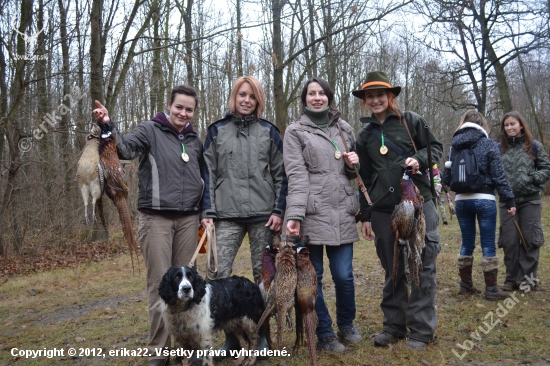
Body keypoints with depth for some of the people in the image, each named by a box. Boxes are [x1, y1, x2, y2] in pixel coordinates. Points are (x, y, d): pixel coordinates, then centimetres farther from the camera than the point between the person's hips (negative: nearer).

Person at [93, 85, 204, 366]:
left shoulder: (195, 140, 14)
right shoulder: (150, 130, 0)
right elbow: (126, 149, -17)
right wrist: (109, 127, -37)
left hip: (188, 219, 4)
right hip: (156, 218, -4)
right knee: (160, 284, -1)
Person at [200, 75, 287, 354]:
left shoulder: (269, 131, 7)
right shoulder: (217, 130, 7)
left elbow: (281, 174, 6)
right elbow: (208, 173, 5)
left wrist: (279, 210, -3)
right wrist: (207, 211, -3)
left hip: (263, 214, 0)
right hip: (228, 215, 0)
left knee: (263, 275, 6)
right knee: (220, 274, -6)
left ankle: (260, 333, 21)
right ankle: (231, 334, 10)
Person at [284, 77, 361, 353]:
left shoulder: (344, 129, 15)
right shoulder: (296, 131, 3)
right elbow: (296, 175, -8)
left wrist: (354, 165, 0)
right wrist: (294, 214, -18)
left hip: (342, 212, 3)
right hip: (311, 213, -3)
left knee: (344, 275, 5)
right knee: (313, 276, 4)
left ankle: (346, 326, 30)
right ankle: (324, 333, 21)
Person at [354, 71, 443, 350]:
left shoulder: (411, 121, 4)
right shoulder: (364, 135, 13)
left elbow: (435, 147, 8)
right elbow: (365, 178, 14)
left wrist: (419, 159, -15)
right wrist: (365, 216, 11)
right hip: (383, 210, 3)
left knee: (422, 266, 1)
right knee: (392, 269, 10)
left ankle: (422, 329, 11)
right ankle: (394, 326, 22)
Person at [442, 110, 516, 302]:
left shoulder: (455, 146, 6)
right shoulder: (488, 143, -4)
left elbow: (446, 177, 5)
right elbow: (499, 175, -8)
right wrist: (509, 200, -4)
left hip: (461, 200, 4)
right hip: (484, 199, -4)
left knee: (467, 244, 13)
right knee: (488, 245, 3)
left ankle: (466, 285, 21)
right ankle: (491, 289, 8)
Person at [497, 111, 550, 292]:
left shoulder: (534, 146, 2)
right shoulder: (499, 148, 6)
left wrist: (532, 178, -12)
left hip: (530, 201, -1)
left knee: (530, 240, 2)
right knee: (509, 241, 4)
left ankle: (528, 278, 12)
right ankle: (512, 278, 15)